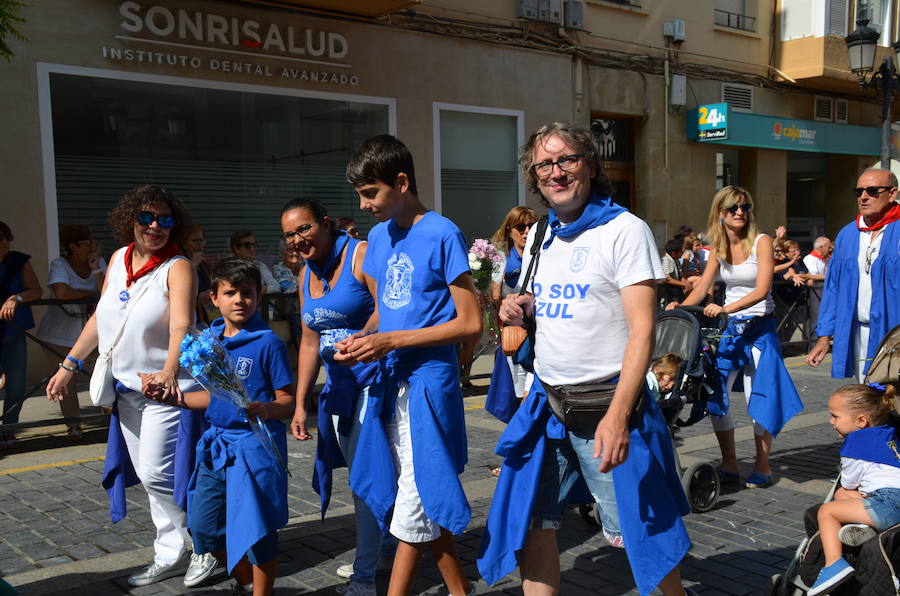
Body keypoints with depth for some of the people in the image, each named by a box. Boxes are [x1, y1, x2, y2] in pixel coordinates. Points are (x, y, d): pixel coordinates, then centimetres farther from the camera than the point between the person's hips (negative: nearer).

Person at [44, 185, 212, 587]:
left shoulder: (177, 268, -13)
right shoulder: (119, 259, 7)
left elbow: (181, 327, -28)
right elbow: (100, 318, 14)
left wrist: (167, 374, -44)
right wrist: (69, 365, 12)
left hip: (164, 388, -7)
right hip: (126, 387, 7)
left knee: (158, 473, -9)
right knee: (148, 476, 11)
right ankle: (171, 555, 24)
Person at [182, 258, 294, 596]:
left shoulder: (267, 343, -11)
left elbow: (288, 399, -12)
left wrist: (267, 409, -32)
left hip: (255, 444, -7)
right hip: (217, 443, 7)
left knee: (257, 530, -2)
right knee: (202, 525, 14)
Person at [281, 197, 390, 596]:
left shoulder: (361, 254, -11)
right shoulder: (306, 275, 13)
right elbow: (309, 342, 16)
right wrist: (300, 404, 14)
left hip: (374, 378, -8)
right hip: (339, 384, 8)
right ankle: (368, 558, 30)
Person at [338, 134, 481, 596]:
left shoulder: (442, 235, -12)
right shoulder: (379, 236, 10)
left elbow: (470, 324, -14)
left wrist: (391, 342, -18)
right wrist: (362, 339, -2)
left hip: (428, 383, -7)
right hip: (390, 384, 8)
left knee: (412, 511, 0)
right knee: (424, 505, 15)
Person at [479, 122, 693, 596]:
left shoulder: (624, 230, -9)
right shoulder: (539, 236, 11)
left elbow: (642, 329, -16)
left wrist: (618, 415, -26)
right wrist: (522, 308, 0)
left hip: (604, 401, -6)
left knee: (635, 530, 2)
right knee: (530, 524, 10)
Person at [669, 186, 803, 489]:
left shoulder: (761, 242, -8)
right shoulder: (719, 248, 8)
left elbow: (762, 290, -19)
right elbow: (701, 288, 5)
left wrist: (727, 308, -33)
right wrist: (679, 307, -14)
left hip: (759, 327, -5)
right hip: (730, 328, 5)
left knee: (759, 397, -3)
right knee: (713, 393, 0)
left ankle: (763, 467, 13)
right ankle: (729, 464, 13)